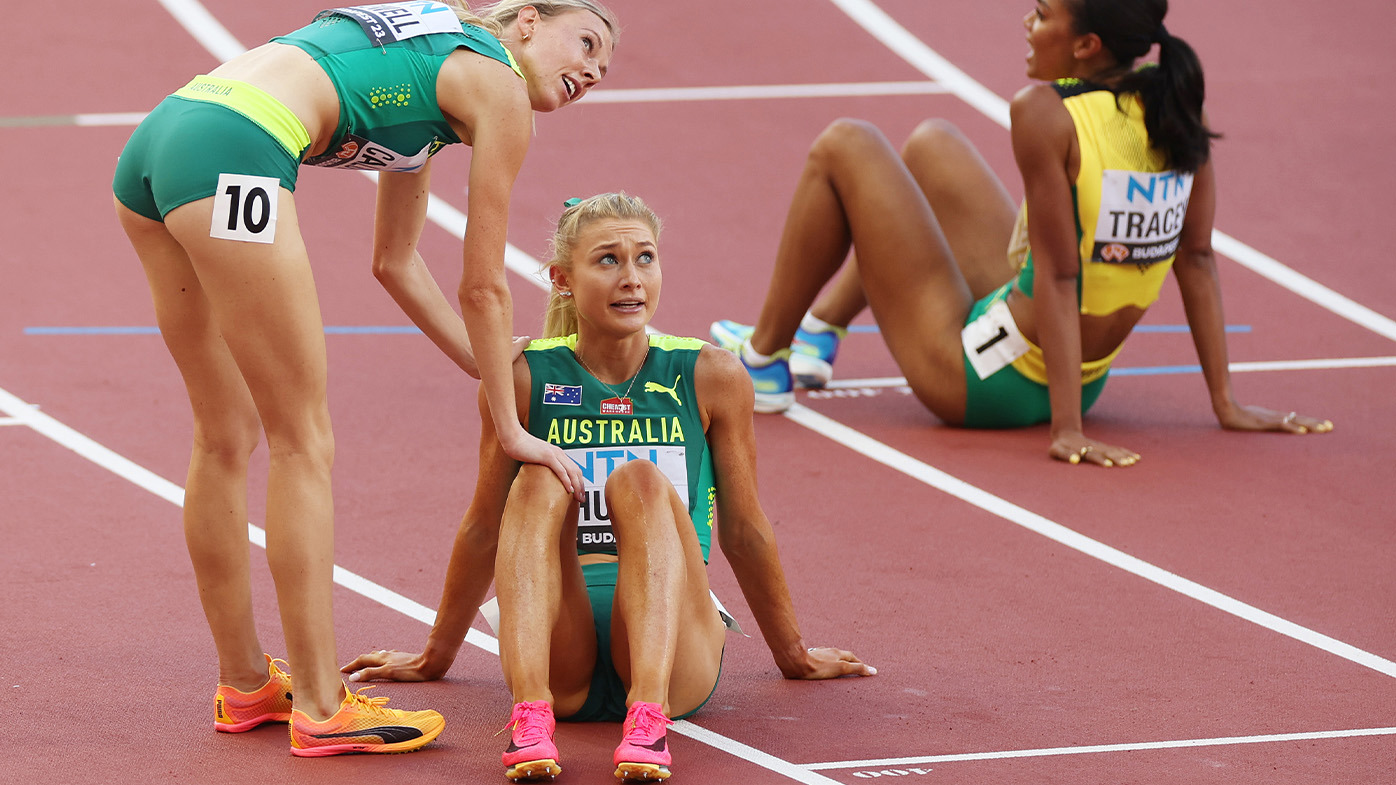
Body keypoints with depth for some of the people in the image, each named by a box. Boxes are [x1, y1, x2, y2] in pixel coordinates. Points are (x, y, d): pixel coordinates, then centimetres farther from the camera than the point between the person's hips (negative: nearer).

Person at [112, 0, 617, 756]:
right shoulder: (500, 89, 8)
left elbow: (394, 263, 39)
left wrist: (492, 365, 44)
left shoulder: (426, 70, 32)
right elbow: (483, 285, 10)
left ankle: (244, 685, 28)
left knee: (225, 437, 18)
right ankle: (321, 710, 3)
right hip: (230, 155, -9)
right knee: (304, 443, -1)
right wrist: (509, 426, 19)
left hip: (155, 141, 9)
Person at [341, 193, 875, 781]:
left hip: (673, 643, 0)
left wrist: (791, 653, 25)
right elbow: (485, 527, 16)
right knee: (539, 482, -25)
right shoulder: (525, 378, 4)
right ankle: (531, 718, -45)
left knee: (641, 479, -26)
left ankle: (648, 718, -47)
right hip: (560, 649, 0)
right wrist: (436, 656, 25)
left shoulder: (710, 377, 5)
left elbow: (743, 530, 16)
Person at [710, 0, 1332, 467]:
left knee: (843, 148, 5)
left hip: (973, 380, -8)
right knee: (930, 143, 25)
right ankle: (818, 331, 38)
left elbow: (1058, 275, -26)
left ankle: (762, 361, 17)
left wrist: (1067, 430, -25)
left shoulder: (1045, 113, -26)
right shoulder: (1175, 107, -7)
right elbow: (1196, 260, -2)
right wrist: (1226, 404, 3)